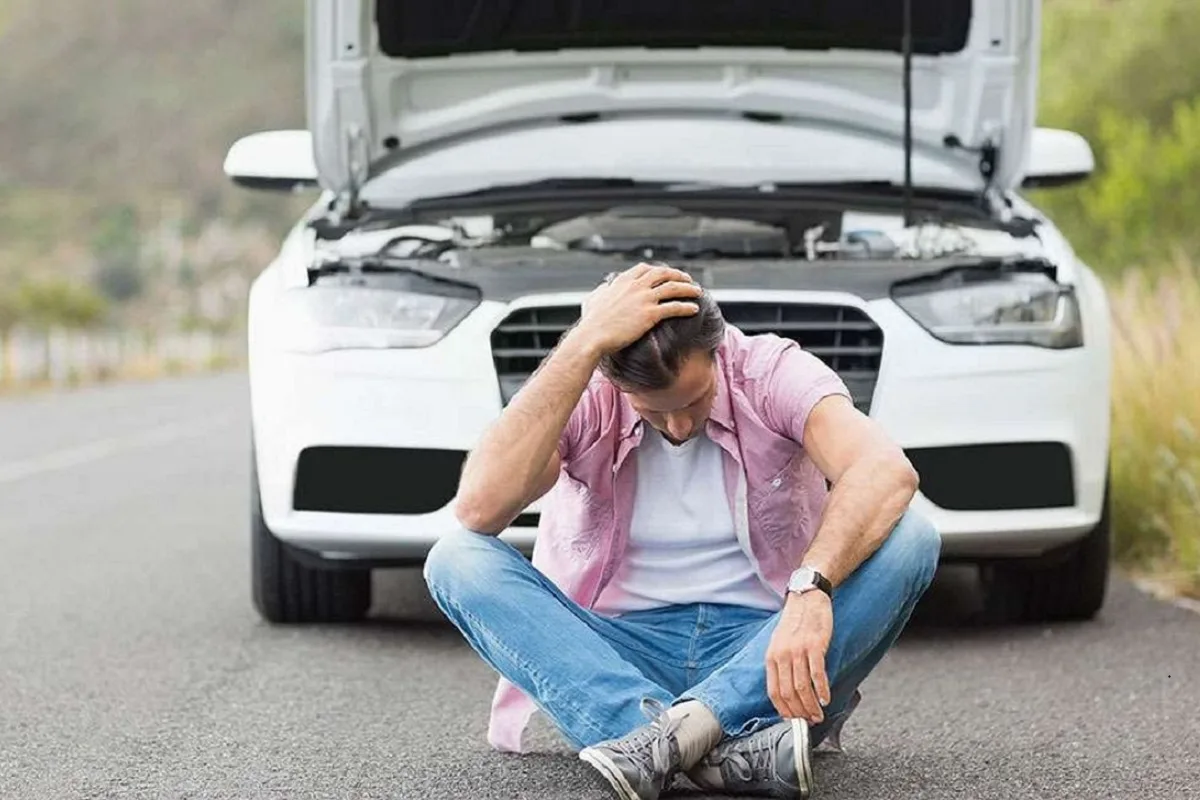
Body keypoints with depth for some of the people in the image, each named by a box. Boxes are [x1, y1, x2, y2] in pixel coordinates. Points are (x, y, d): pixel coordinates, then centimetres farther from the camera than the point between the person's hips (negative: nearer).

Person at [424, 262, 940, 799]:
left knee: (909, 539, -25)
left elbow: (888, 474, -28)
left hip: (759, 653, -1)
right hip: (616, 656, 1)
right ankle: (725, 751, -41)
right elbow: (480, 509, -27)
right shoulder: (580, 394, -8)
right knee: (457, 560, -25)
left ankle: (677, 732, -36)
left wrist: (811, 588, -47)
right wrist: (584, 345, -28)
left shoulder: (773, 373, -9)